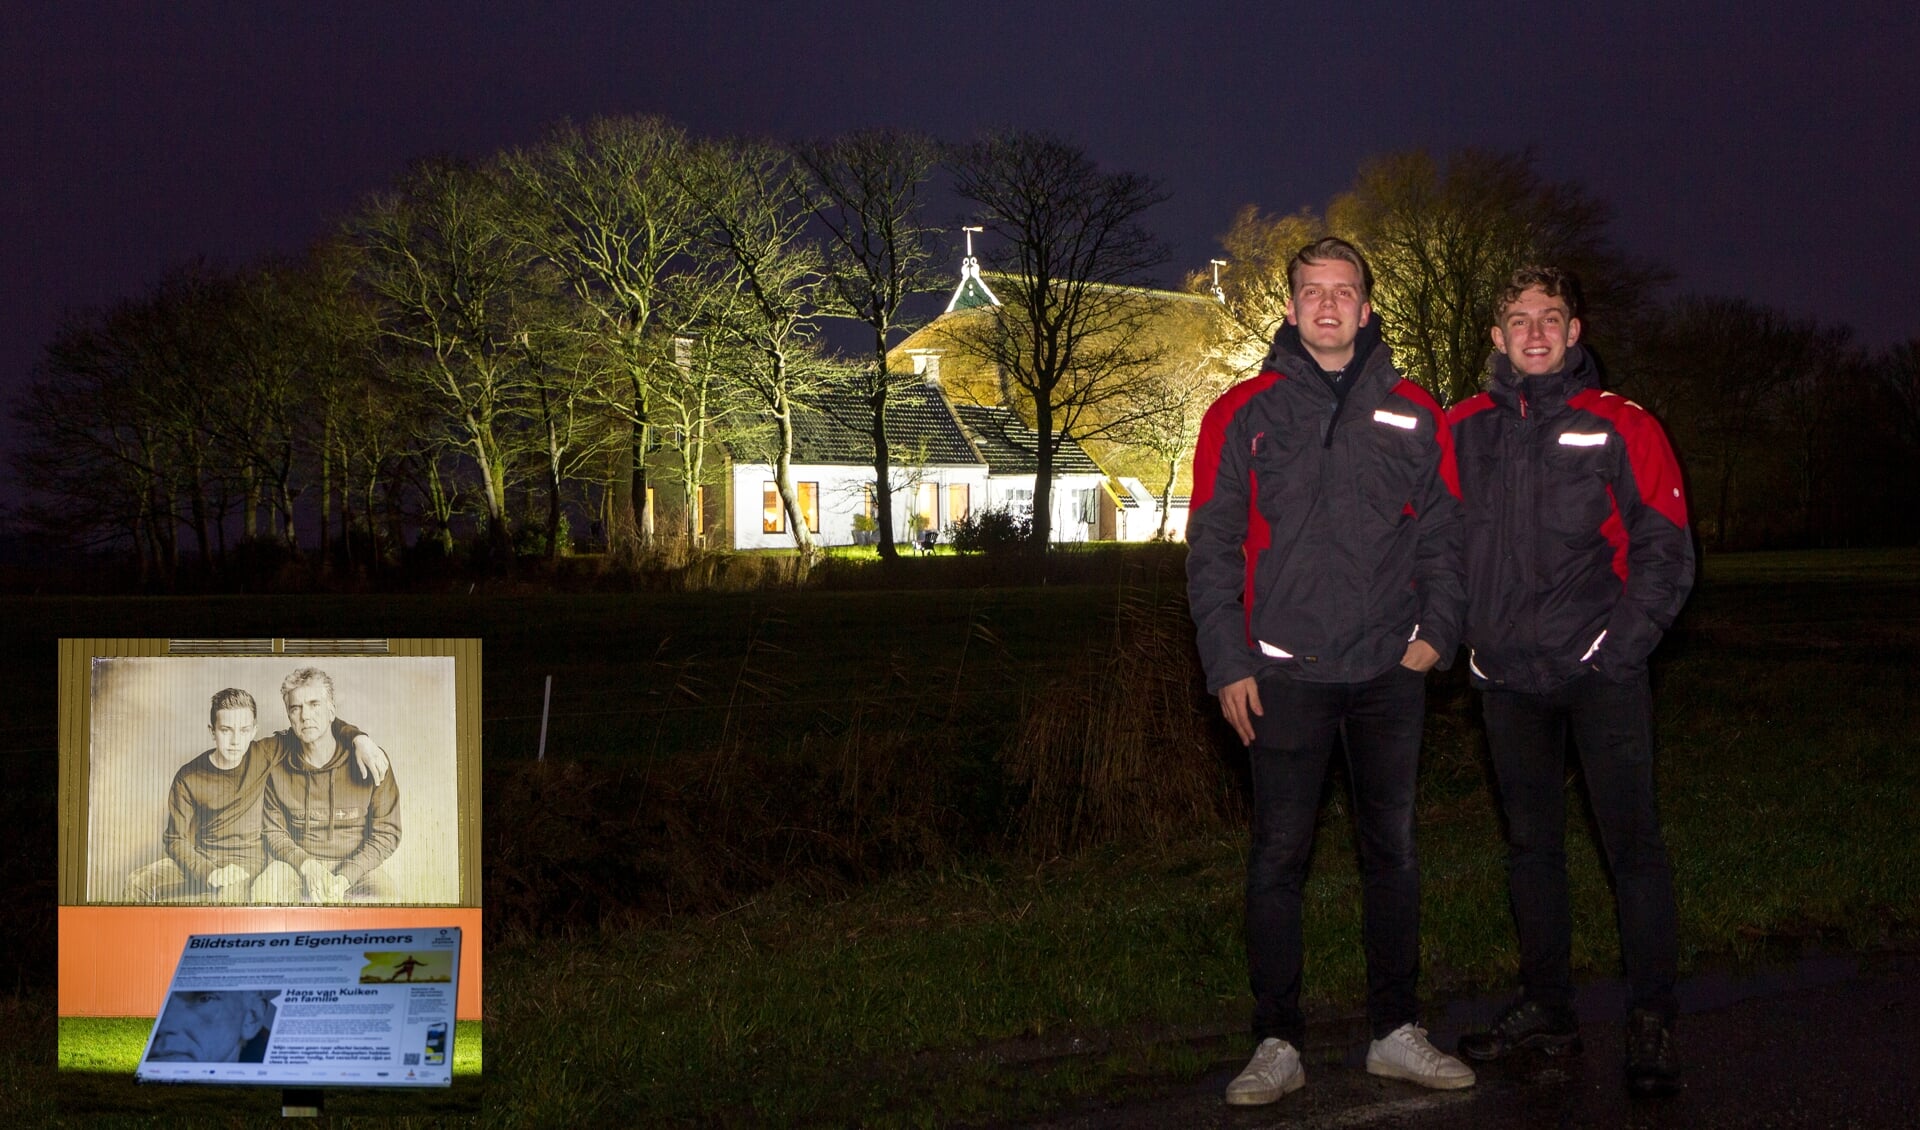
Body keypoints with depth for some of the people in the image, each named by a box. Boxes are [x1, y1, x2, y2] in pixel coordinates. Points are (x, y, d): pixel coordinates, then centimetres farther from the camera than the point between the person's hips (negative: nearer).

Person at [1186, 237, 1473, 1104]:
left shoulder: (1412, 414, 8)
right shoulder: (1244, 413, 3)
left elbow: (1442, 534, 12)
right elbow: (1211, 547, 2)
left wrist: (1435, 630, -1)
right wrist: (1227, 663, -5)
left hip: (1390, 673, 2)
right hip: (1285, 672, -2)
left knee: (1393, 851, 9)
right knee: (1278, 859, 0)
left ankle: (1396, 1032, 19)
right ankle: (1277, 1044, 8)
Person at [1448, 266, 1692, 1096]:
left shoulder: (1619, 427, -1)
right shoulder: (1463, 430, 7)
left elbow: (1665, 546, -2)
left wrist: (1625, 642, -11)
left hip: (1600, 668, -3)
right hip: (1507, 676, 4)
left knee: (1631, 840, -6)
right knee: (1531, 843, 11)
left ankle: (1652, 1021, 2)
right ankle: (1547, 1008, 22)